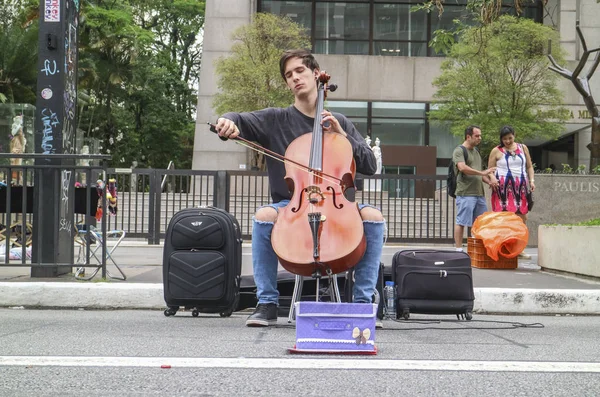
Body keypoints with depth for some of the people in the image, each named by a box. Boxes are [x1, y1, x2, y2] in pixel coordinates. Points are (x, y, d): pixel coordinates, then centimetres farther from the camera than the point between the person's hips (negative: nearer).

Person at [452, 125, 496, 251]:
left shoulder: (476, 151, 22)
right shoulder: (459, 151, -5)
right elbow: (462, 168, -21)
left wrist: (489, 181, 11)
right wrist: (482, 172, -20)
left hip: (479, 193, 9)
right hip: (465, 193, -9)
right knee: (461, 222, -5)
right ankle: (459, 250, -1)